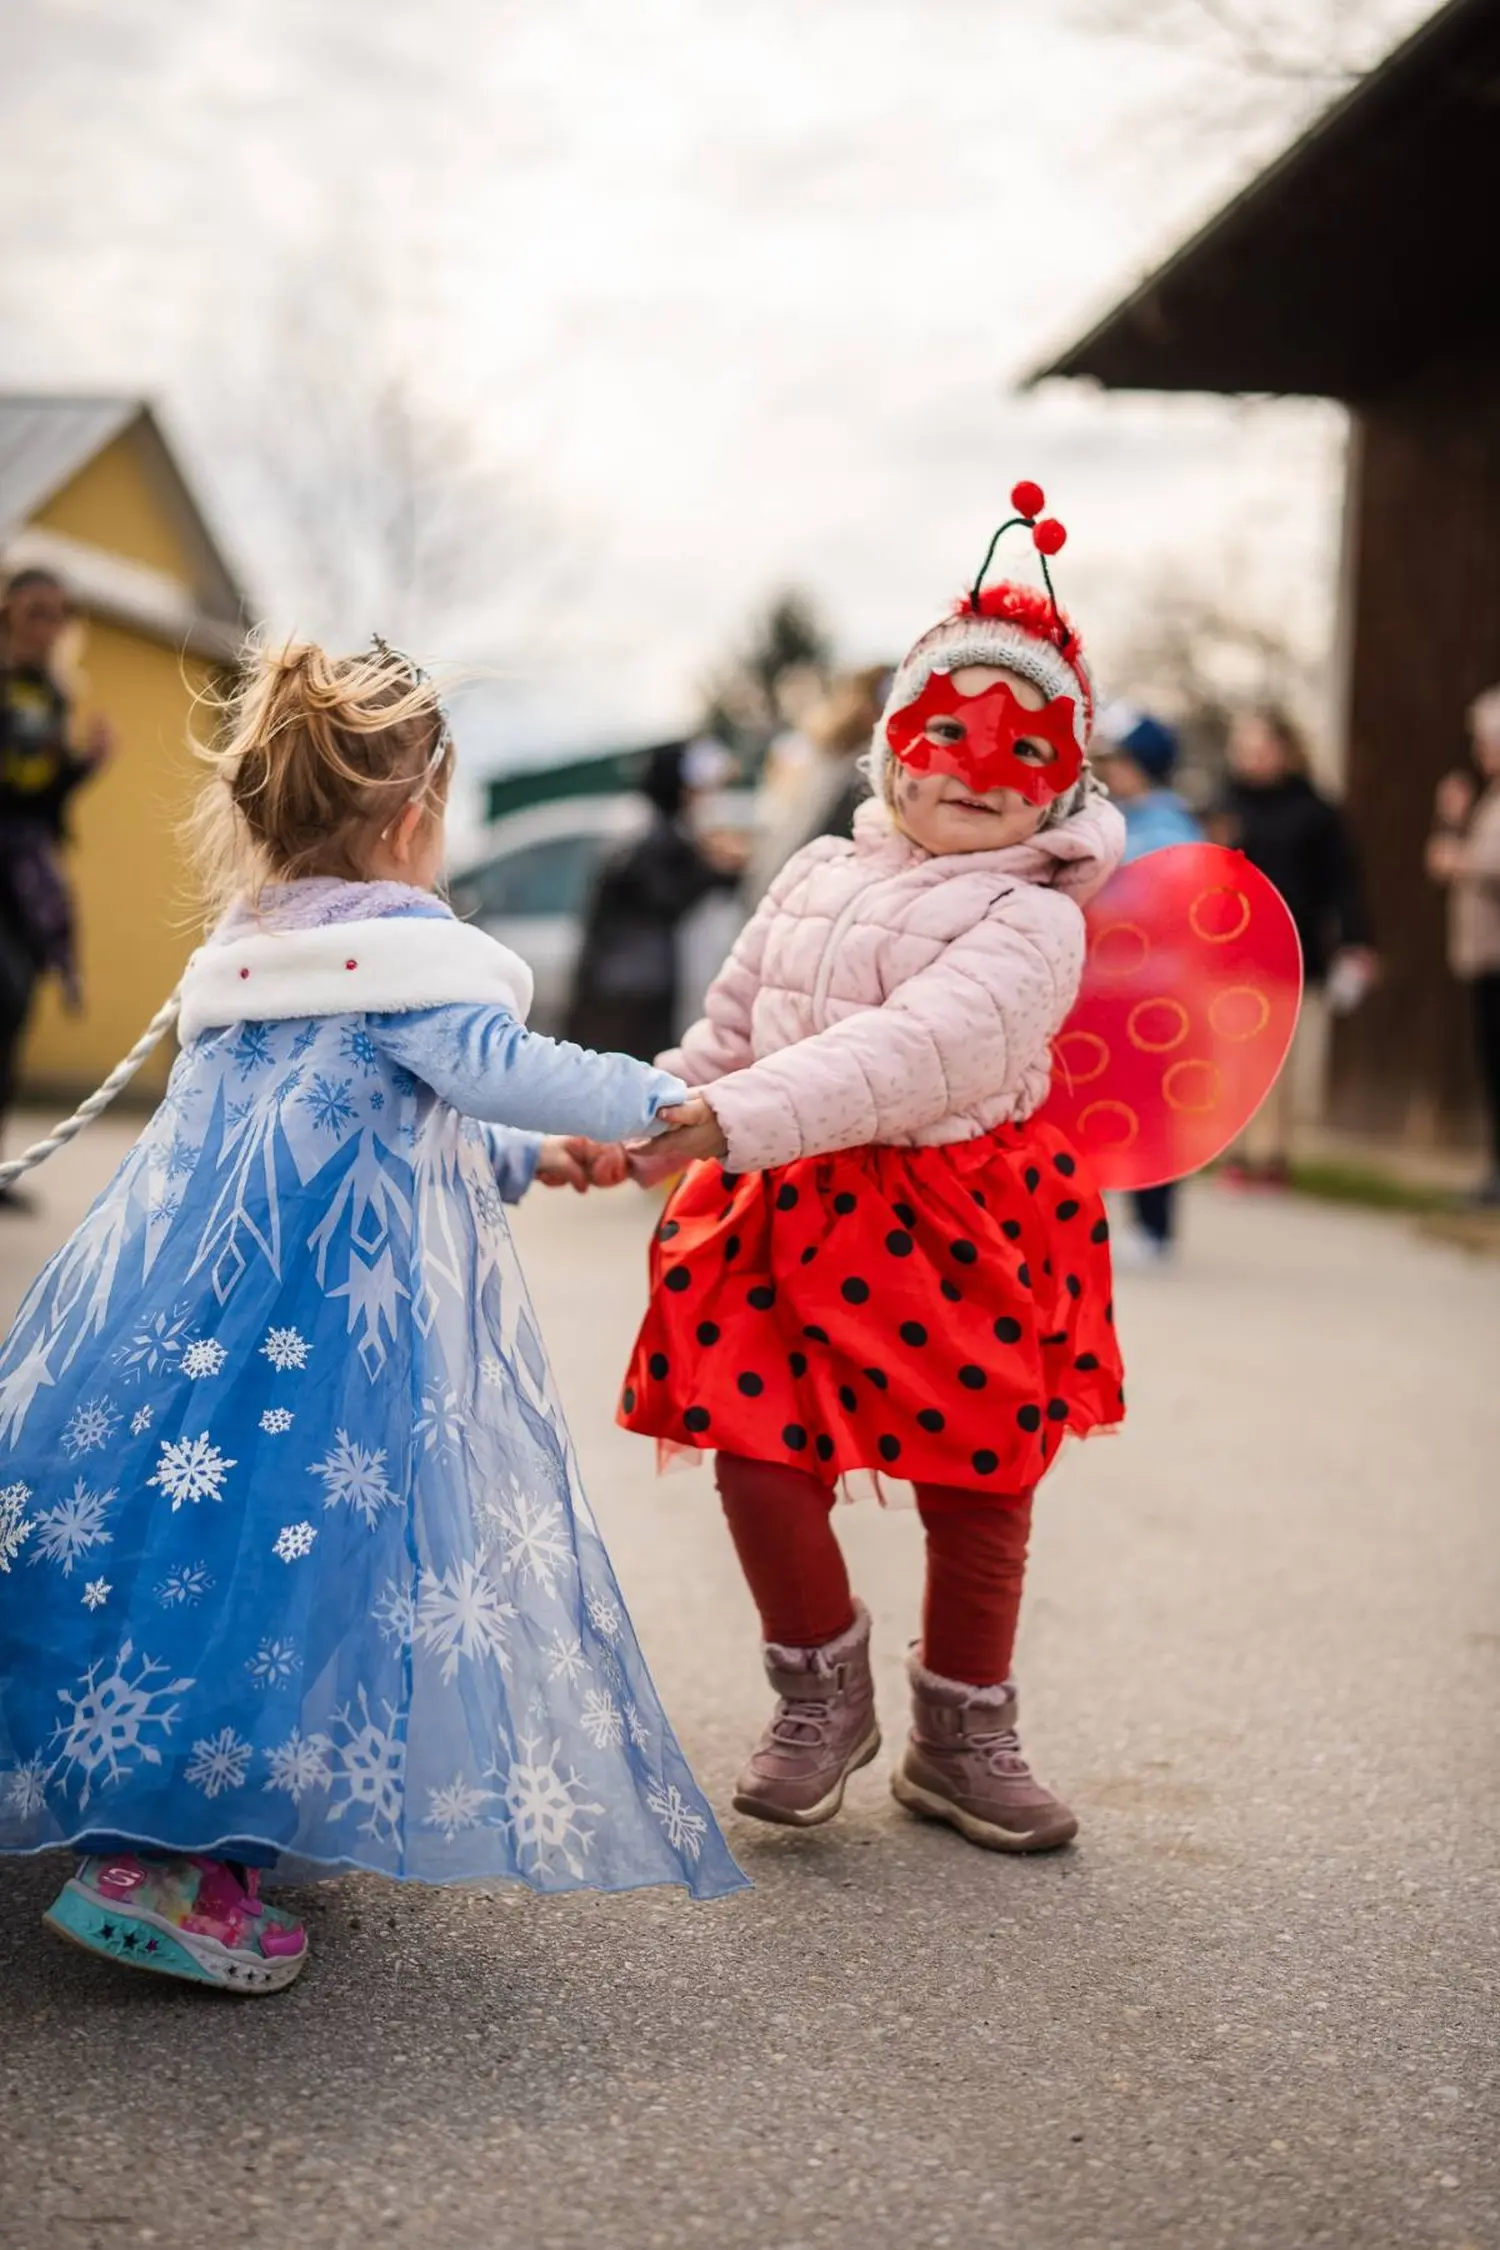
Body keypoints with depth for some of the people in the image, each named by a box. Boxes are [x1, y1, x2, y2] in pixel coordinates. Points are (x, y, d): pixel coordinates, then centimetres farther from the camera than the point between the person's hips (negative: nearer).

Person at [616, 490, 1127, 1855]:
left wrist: (729, 1121, -38)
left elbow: (915, 1052, -28)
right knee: (757, 1453, -7)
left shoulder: (1029, 920, -12)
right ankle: (823, 1692, 19)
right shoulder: (819, 876, 9)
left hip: (957, 1222, -3)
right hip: (792, 1216, 4)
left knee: (979, 1487, 7)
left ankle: (962, 1733, 29)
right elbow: (730, 1029, 18)